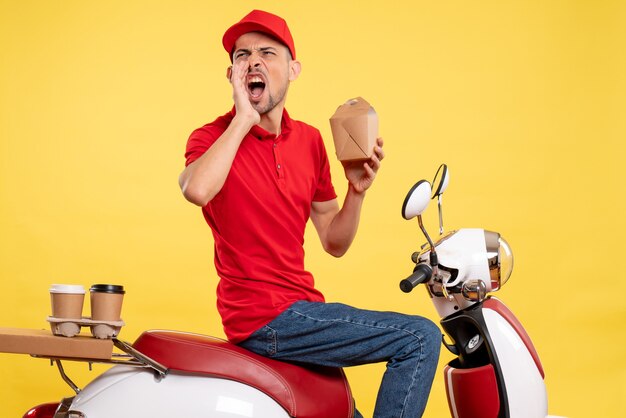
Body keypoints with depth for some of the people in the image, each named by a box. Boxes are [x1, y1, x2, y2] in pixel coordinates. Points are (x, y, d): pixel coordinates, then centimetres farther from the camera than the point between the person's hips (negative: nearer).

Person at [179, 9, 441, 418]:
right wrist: (243, 120, -21)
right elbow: (196, 190, -32)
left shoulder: (310, 140, 10)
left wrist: (357, 190, -5)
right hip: (265, 318, -7)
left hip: (298, 309, 7)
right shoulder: (213, 137, -6)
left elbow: (335, 243, 12)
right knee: (420, 338, -12)